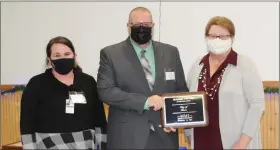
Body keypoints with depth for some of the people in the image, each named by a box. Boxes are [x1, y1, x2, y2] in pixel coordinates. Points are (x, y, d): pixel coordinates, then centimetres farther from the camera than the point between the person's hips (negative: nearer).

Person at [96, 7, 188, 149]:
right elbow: (105, 91, -11)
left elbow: (181, 89, 10)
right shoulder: (110, 54, -1)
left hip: (164, 134, 3)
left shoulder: (171, 52, 7)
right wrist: (144, 101, -18)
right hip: (127, 136, -2)